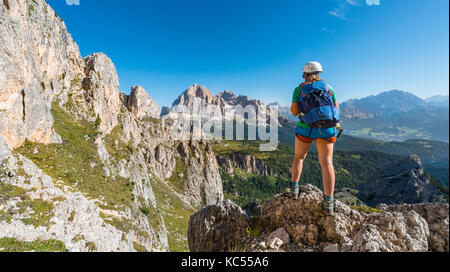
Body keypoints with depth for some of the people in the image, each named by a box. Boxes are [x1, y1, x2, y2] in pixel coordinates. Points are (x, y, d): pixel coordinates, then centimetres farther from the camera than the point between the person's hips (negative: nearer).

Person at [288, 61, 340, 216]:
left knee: (299, 157, 20)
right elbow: (337, 110, 10)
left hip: (305, 128, -1)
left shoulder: (299, 90, 5)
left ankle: (294, 188, 17)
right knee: (326, 163, -2)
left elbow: (294, 112, 2)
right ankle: (328, 203, -7)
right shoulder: (328, 88, 11)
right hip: (326, 130, 1)